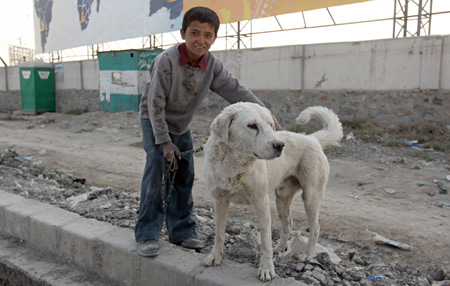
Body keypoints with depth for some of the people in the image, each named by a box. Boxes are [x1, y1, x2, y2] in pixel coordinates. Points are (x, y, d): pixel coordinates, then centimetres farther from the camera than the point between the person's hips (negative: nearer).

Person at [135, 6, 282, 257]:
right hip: (155, 121, -5)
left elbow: (235, 91, -12)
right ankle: (147, 234, -6)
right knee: (157, 172, -17)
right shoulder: (166, 61, -26)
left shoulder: (212, 64, -12)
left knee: (185, 176, 5)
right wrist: (164, 141, -25)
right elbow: (155, 103, -24)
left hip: (182, 125, 5)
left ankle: (181, 231, 16)